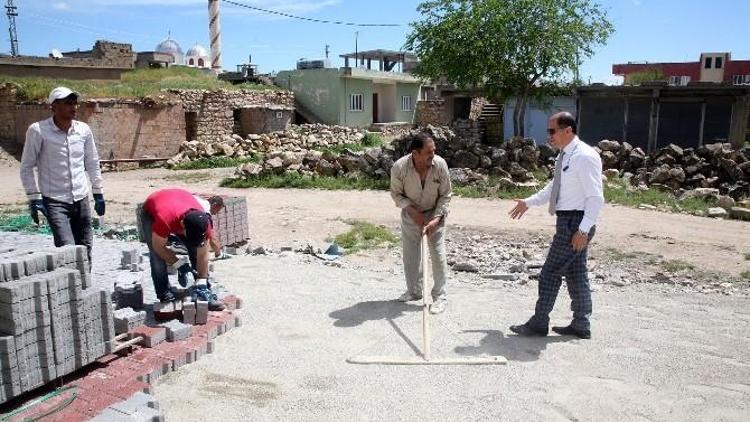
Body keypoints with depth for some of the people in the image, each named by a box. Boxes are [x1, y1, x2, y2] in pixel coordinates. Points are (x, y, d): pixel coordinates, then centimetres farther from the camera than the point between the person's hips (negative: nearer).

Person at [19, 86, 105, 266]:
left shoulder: (83, 129, 3)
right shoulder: (38, 131, -9)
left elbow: (92, 162, 14)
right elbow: (27, 166, -3)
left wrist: (98, 193, 13)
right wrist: (34, 197, -9)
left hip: (81, 199, 4)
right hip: (54, 201, -4)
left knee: (85, 250, 8)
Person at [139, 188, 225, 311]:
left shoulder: (203, 221, -34)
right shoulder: (165, 220, -46)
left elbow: (202, 256, -25)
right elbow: (159, 247, -28)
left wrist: (201, 284, -25)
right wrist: (179, 264, -27)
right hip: (150, 213, -2)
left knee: (196, 251, -11)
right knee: (157, 256, -19)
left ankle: (205, 291, -5)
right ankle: (165, 296, -9)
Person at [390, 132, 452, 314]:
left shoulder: (440, 165, -23)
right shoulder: (399, 167, -24)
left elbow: (445, 195, -11)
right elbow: (396, 193, -7)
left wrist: (436, 218, -20)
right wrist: (412, 210, -20)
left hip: (435, 214, -1)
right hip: (411, 214, 1)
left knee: (438, 255, -5)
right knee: (410, 254, 10)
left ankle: (439, 296, 9)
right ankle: (414, 291, 30)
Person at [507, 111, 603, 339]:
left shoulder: (585, 157, -19)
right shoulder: (564, 156, 10)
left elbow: (596, 198, -21)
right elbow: (554, 187, 23)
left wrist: (583, 230, -24)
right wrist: (528, 202, 19)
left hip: (576, 222, -9)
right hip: (568, 221, 9)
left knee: (551, 273, -1)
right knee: (576, 274, 15)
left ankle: (539, 324, 11)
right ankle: (581, 326, 27)